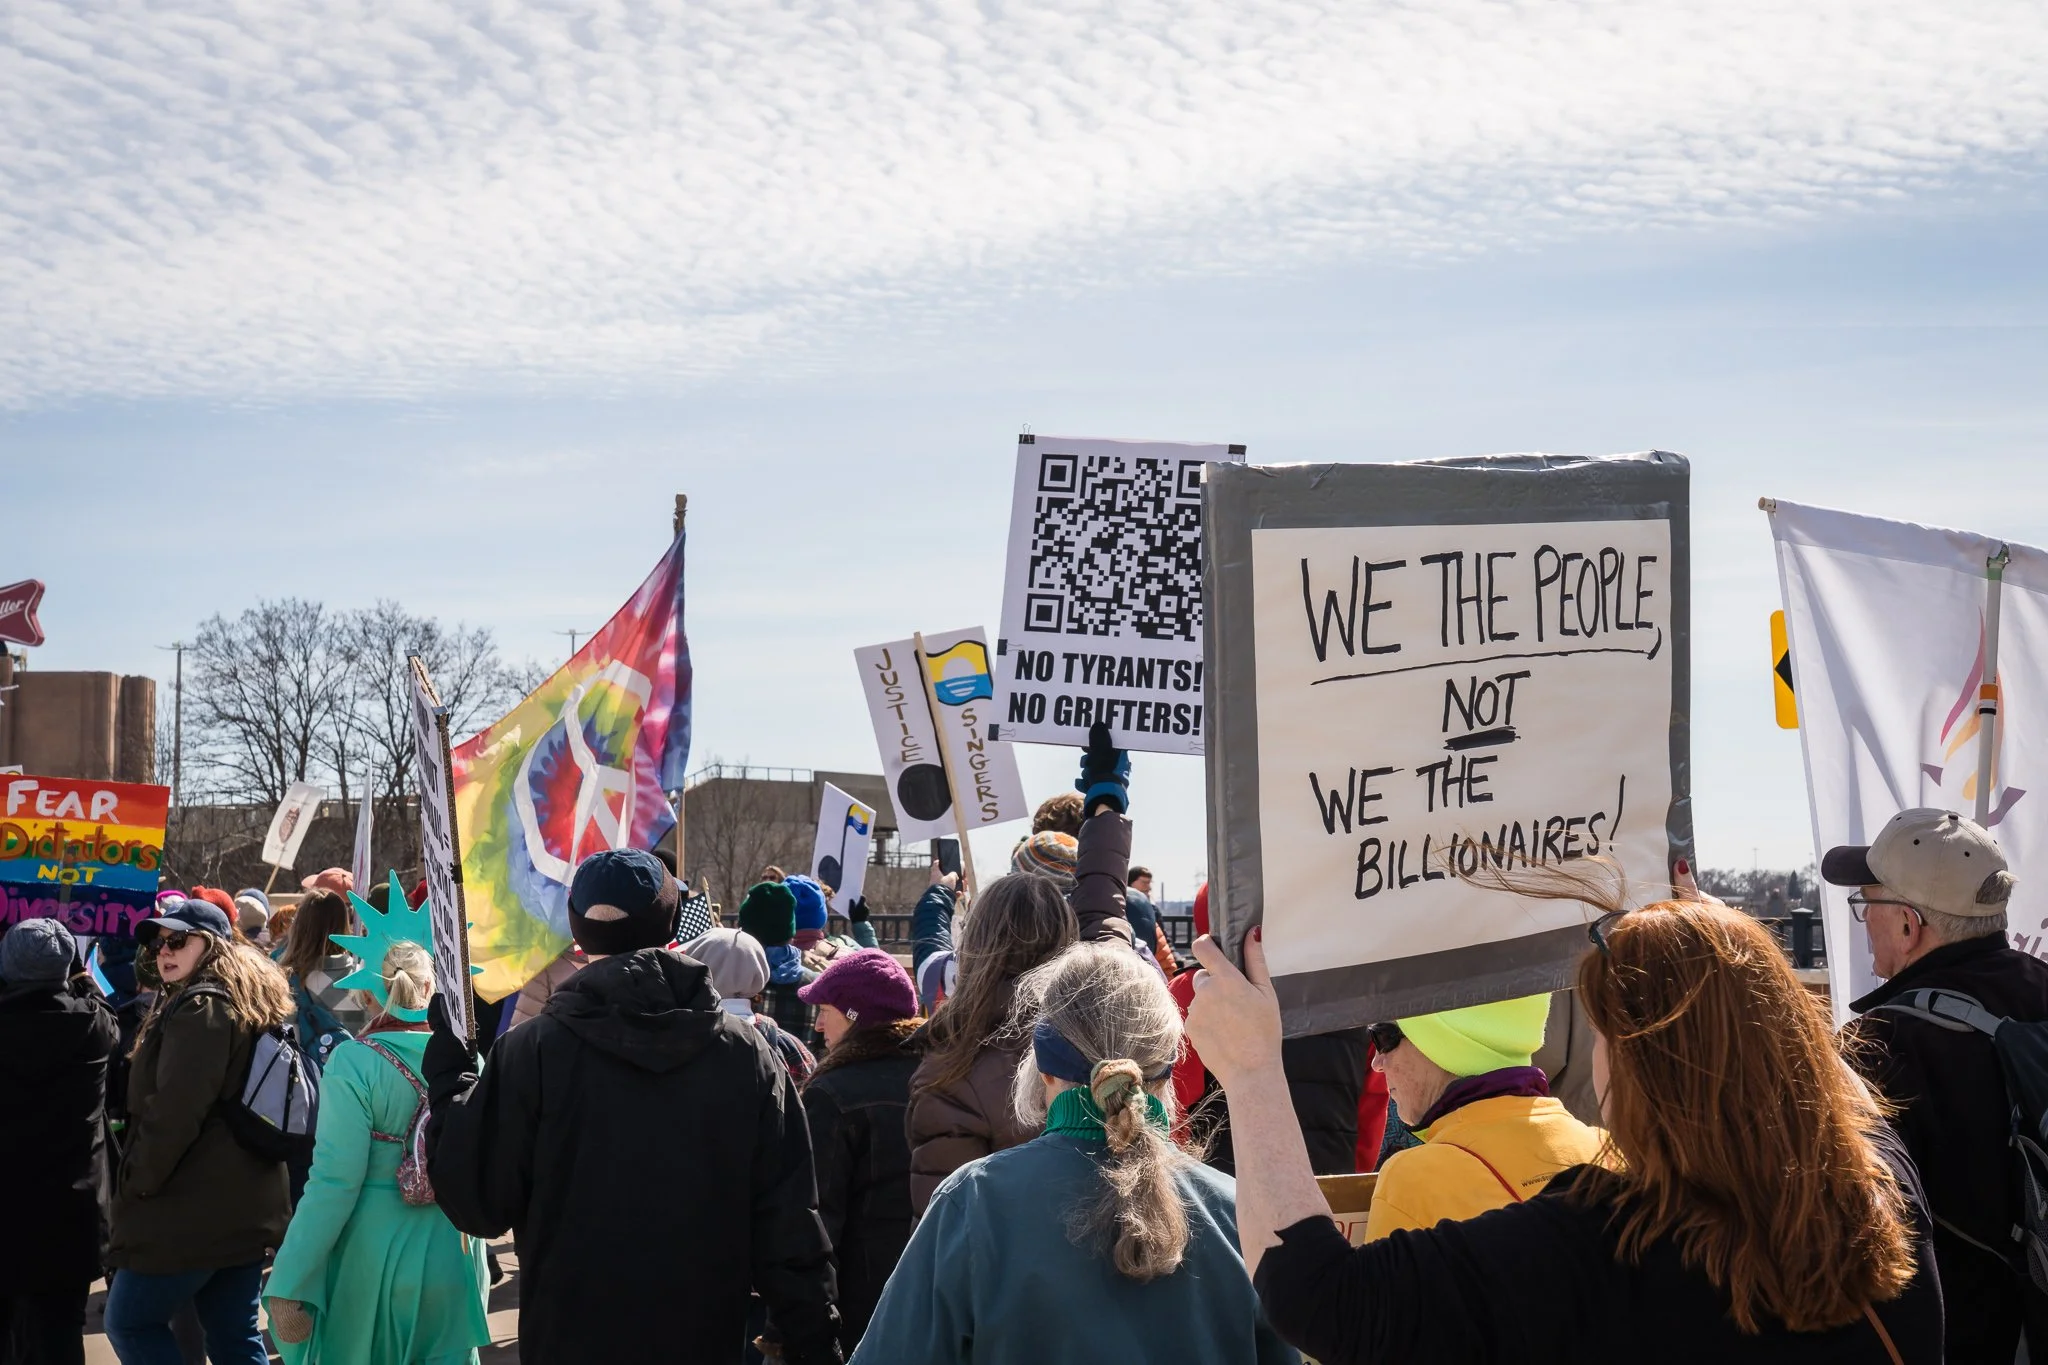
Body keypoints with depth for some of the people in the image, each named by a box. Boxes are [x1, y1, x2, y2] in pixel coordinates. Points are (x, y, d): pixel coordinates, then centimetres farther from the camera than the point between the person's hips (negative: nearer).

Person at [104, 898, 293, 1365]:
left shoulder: (199, 1009, -14)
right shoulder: (254, 1007, 16)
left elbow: (173, 1113, -21)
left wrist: (138, 1183, -10)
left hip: (192, 1207, -9)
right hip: (247, 1203, 9)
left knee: (129, 1322, 4)